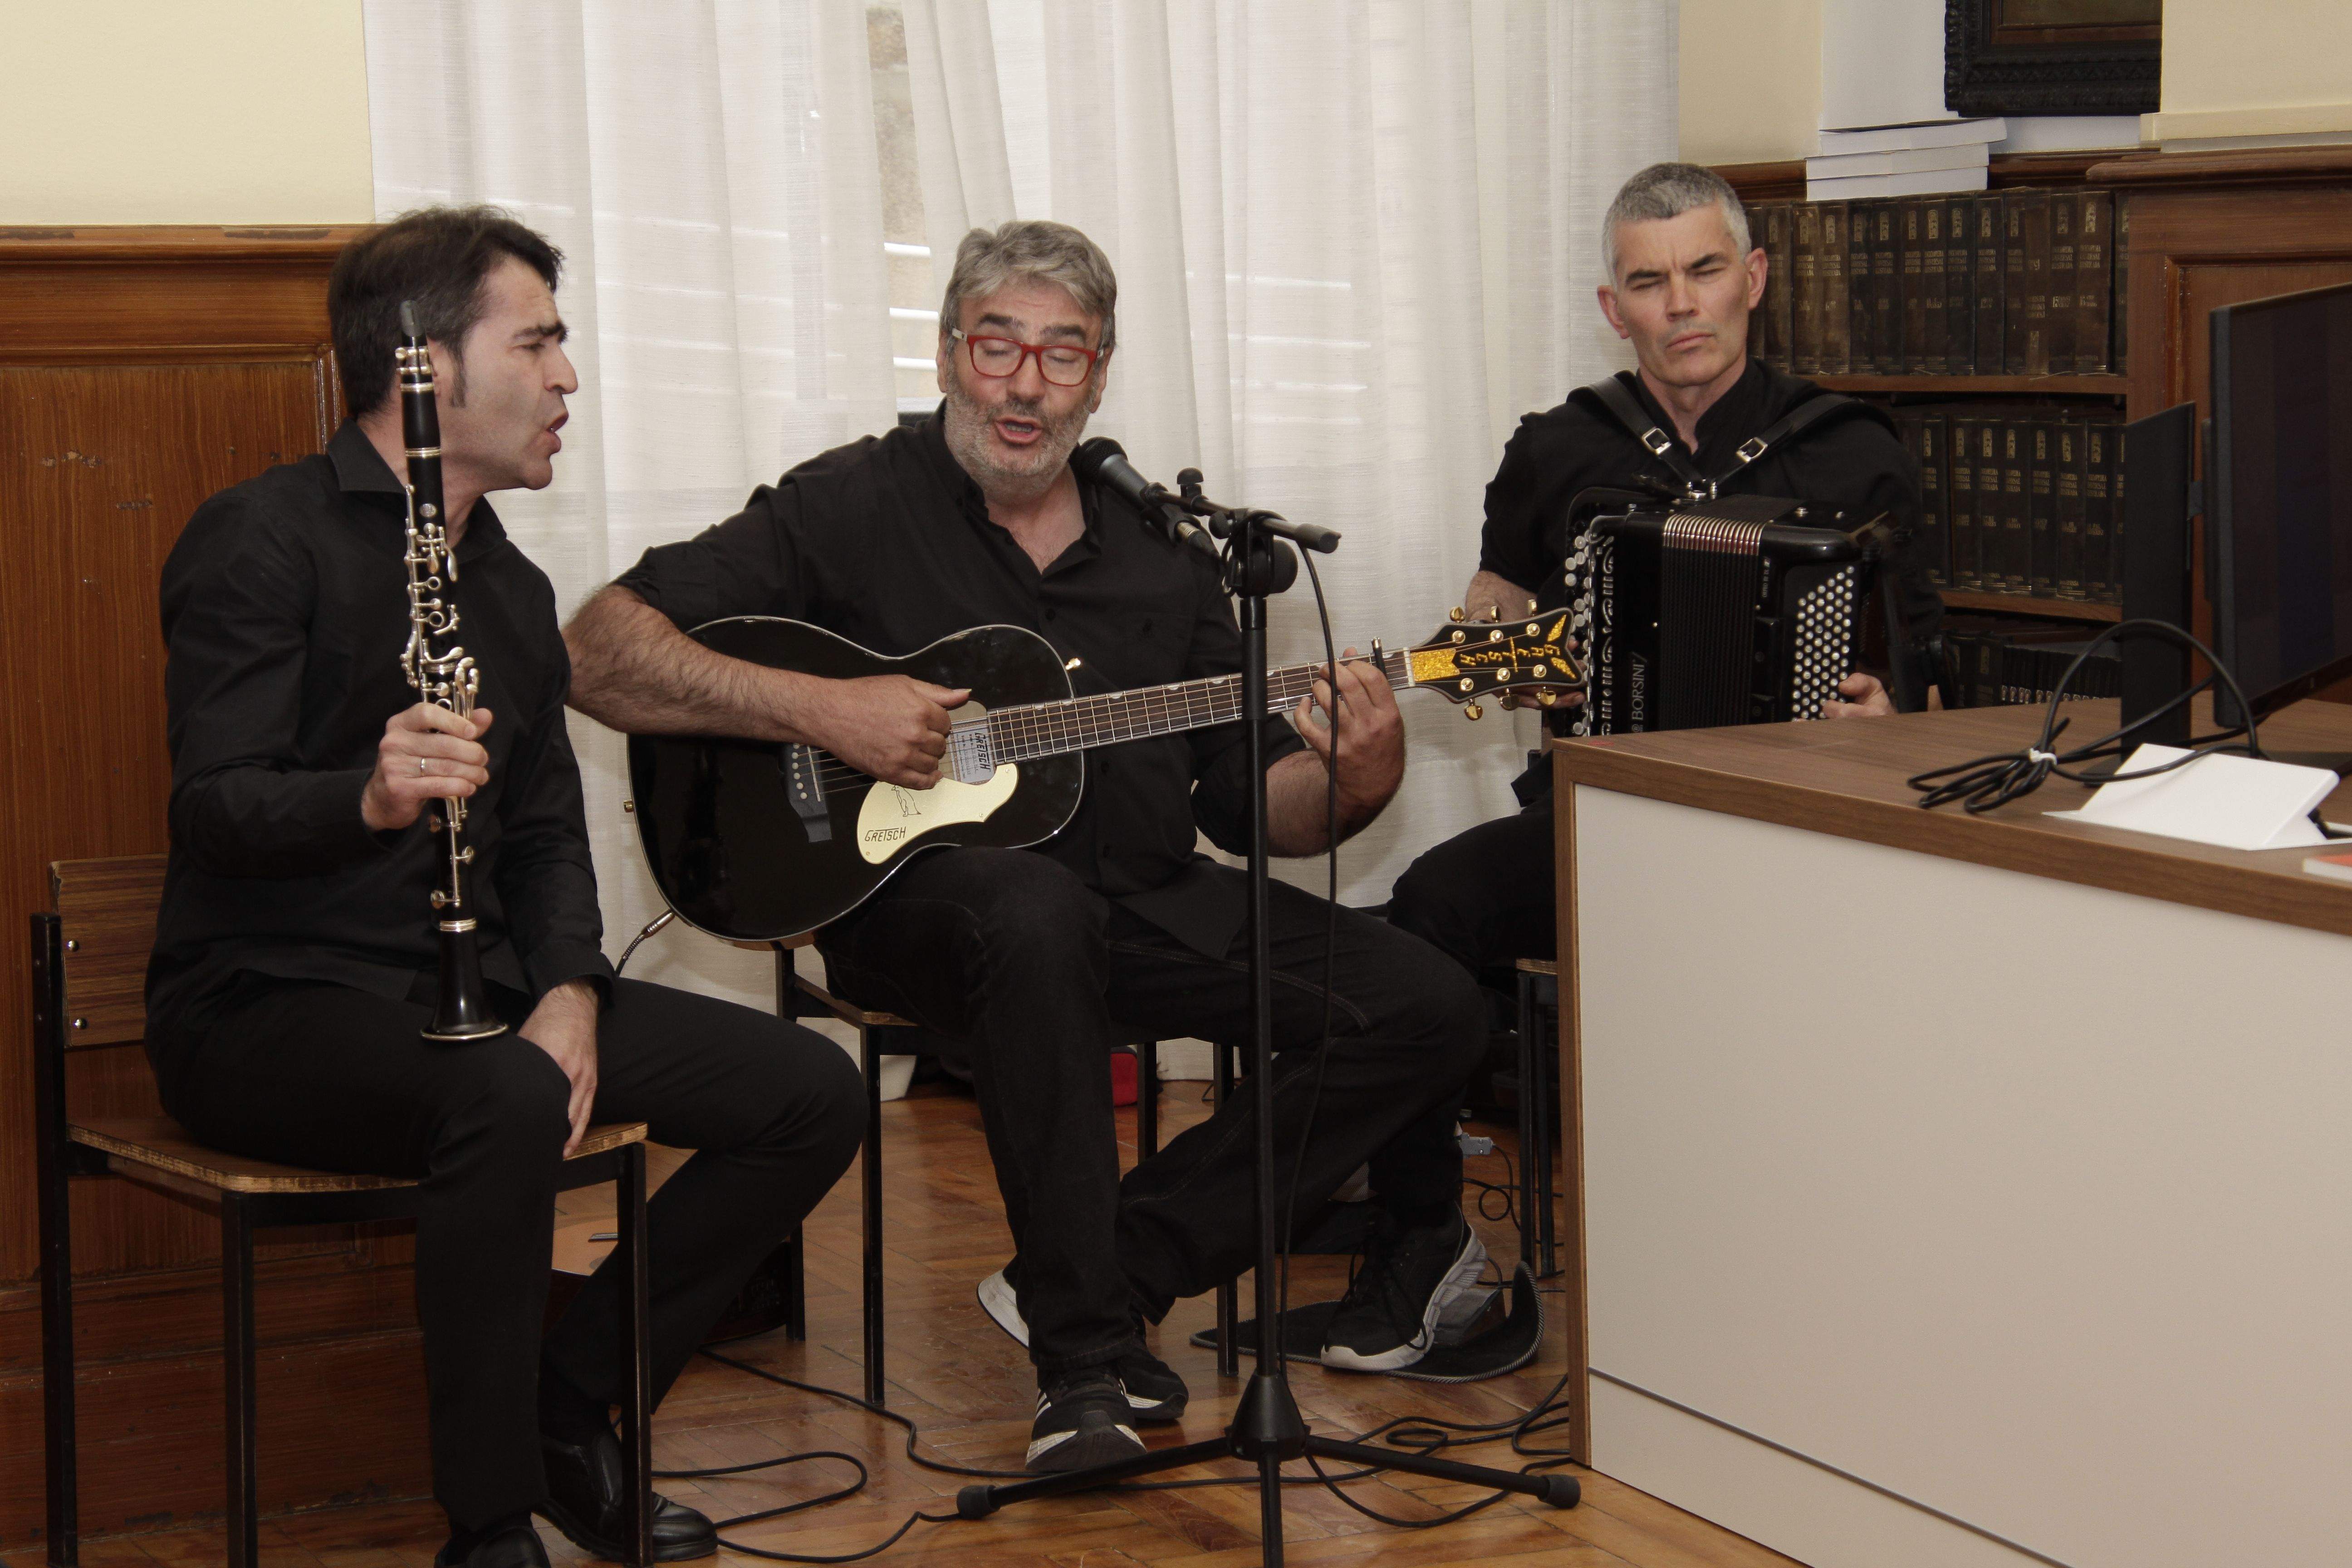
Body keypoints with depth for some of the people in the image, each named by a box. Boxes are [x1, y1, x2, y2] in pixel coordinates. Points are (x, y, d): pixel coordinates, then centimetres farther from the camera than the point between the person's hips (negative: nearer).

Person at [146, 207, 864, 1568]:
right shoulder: (264, 539, -8)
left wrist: (570, 991, -4)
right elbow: (216, 809, -19)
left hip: (471, 991, 8)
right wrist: (369, 798, -40)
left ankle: (572, 1405, 6)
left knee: (814, 1093, -6)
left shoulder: (510, 586, 17)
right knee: (510, 1099, -38)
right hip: (268, 1004, -8)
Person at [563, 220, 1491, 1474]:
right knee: (1036, 912, -40)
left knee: (1425, 1006, -11)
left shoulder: (1159, 555, 12)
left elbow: (1250, 800, 12)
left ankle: (1116, 1269, -11)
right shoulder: (849, 510, -2)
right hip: (920, 887, -5)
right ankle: (1088, 1357, -30)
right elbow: (598, 653, -10)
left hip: (1141, 900, 5)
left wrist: (1351, 785, -11)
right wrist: (819, 710, -21)